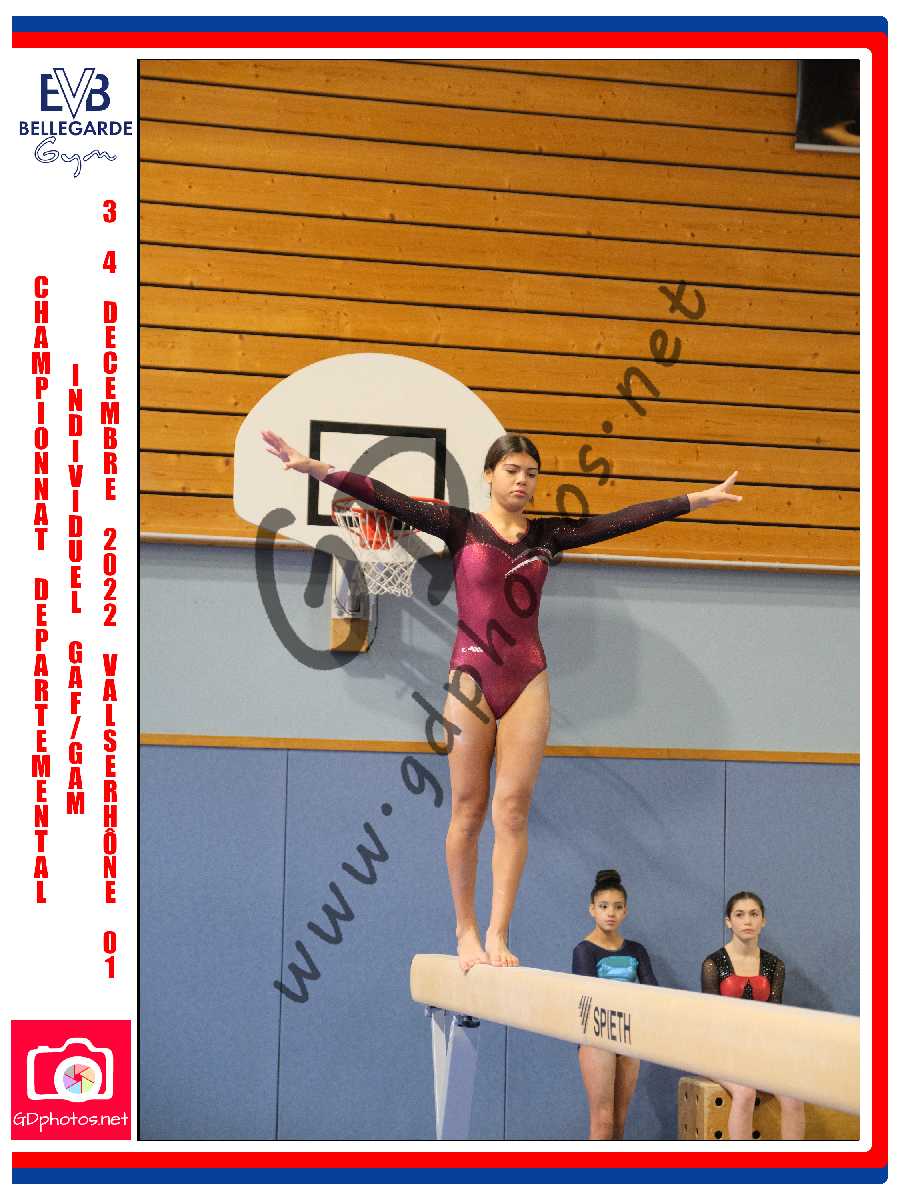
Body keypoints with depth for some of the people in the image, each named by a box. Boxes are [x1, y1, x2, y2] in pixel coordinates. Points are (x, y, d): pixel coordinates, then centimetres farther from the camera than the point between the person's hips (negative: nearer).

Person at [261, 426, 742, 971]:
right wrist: (318, 469, -18)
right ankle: (467, 931, 10)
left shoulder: (549, 534, 10)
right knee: (468, 810, 1)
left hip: (528, 681, 2)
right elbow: (390, 500, -8)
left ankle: (498, 933, -3)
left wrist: (696, 499, 7)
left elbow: (625, 519, 9)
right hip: (472, 678, -2)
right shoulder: (461, 526, 1)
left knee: (513, 808, -4)